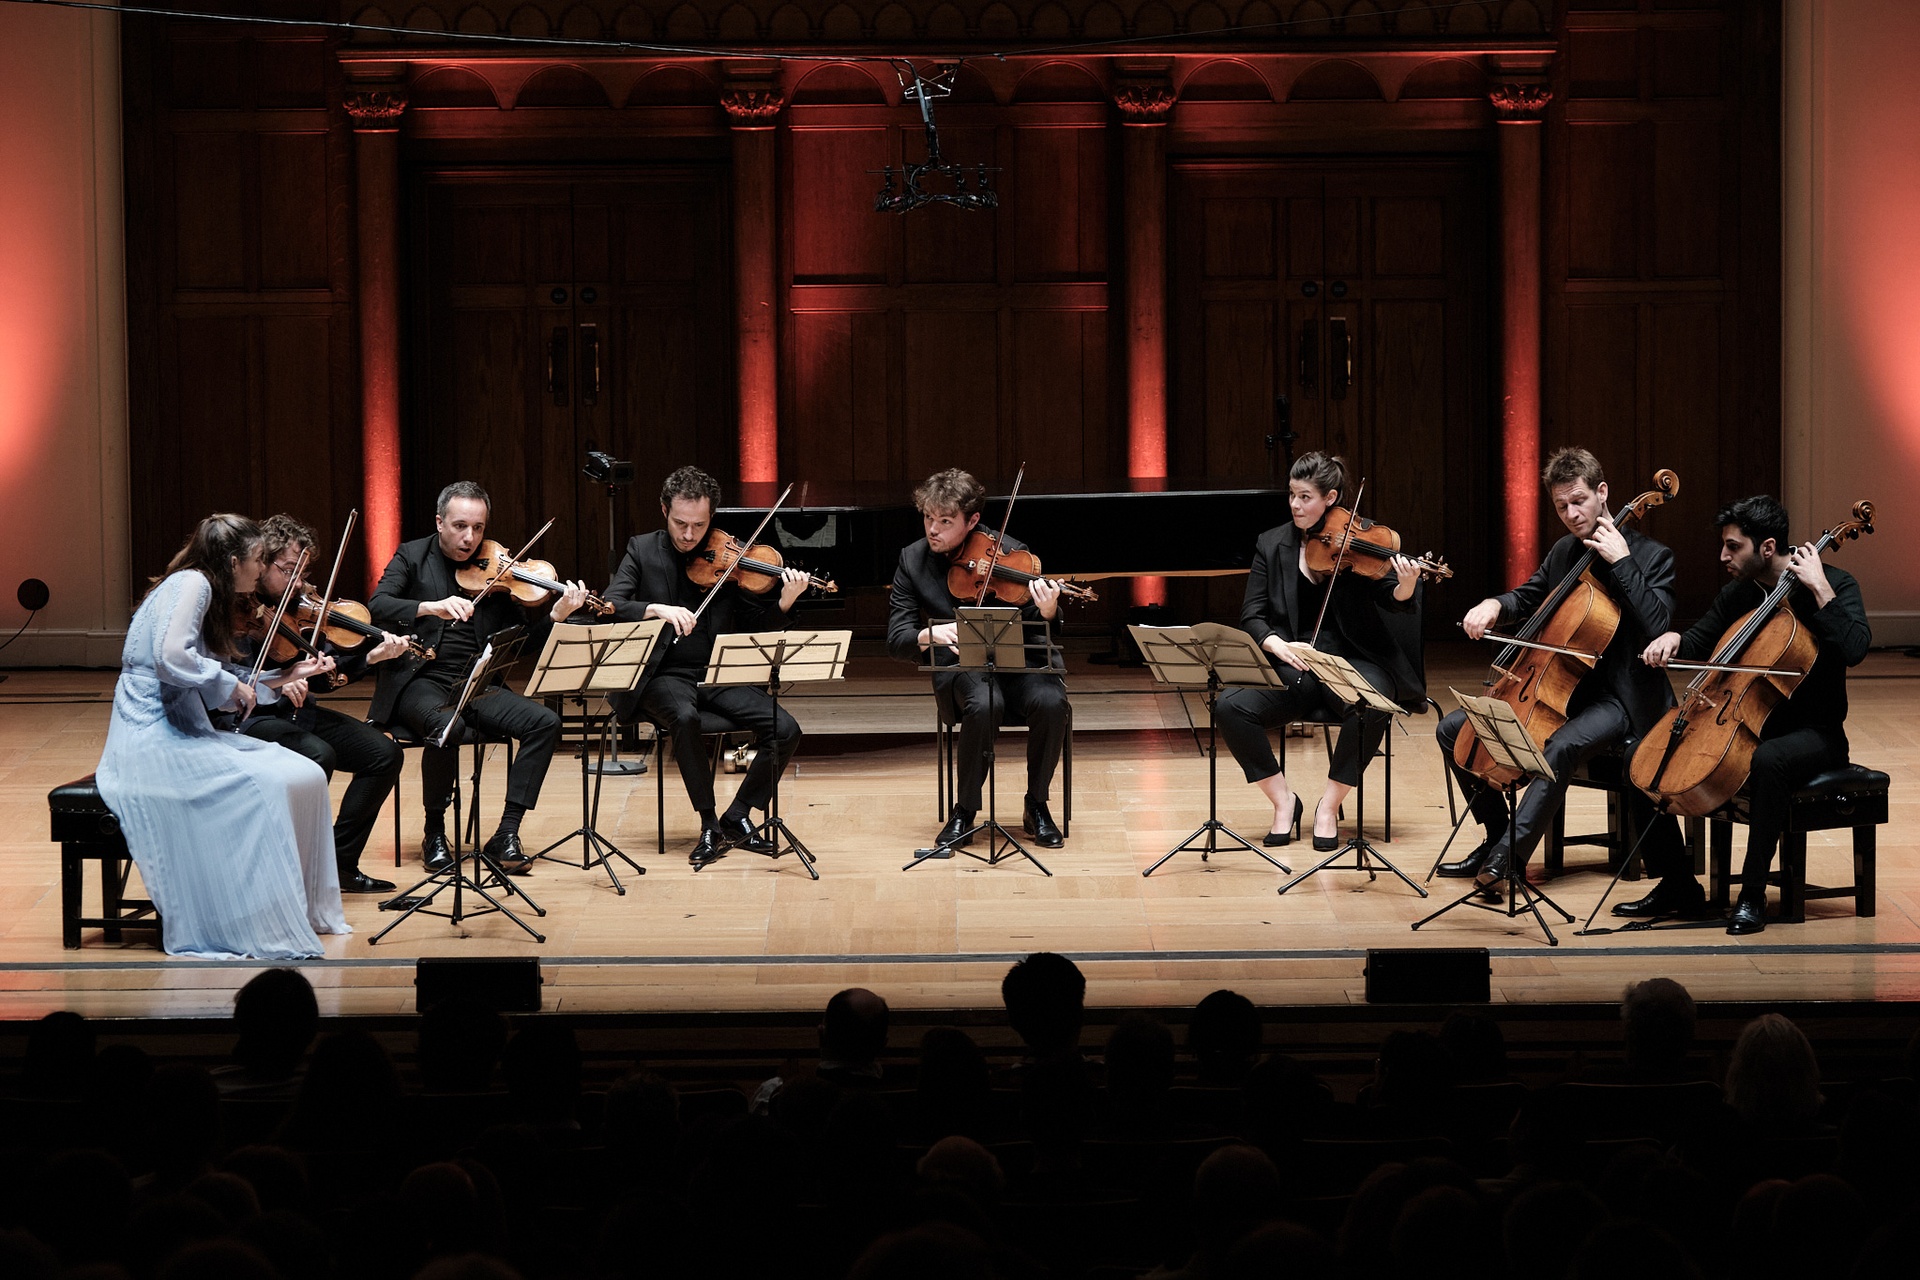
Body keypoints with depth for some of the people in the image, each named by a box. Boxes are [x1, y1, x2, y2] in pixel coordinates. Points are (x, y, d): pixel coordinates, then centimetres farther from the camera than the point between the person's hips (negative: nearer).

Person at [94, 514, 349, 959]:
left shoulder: (205, 592, 18)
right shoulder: (191, 583, -11)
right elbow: (170, 656, -27)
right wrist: (228, 684, -15)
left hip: (183, 733, 10)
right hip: (152, 739, -10)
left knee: (305, 775, -4)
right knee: (260, 784, -28)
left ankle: (307, 911, 3)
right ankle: (256, 928, -23)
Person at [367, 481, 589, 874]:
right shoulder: (412, 557, 3)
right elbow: (377, 606, -16)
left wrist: (556, 616, -16)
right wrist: (431, 607, -32)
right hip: (421, 683, -4)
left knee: (545, 722, -19)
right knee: (447, 726, -36)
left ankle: (506, 835, -16)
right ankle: (434, 834, -13)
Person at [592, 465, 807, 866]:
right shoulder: (642, 550, 4)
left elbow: (758, 627, 4)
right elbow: (609, 606, -10)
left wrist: (784, 602, -17)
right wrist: (658, 609, -27)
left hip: (719, 676, 2)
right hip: (664, 677, -2)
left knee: (785, 731, -19)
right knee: (685, 717, -37)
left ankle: (737, 817, 0)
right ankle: (709, 824, -20)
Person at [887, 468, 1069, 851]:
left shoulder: (1010, 554, -5)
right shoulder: (913, 560, 0)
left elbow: (1036, 637, -4)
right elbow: (896, 641, -3)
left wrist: (1047, 613, -28)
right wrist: (930, 635, -26)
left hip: (1017, 663, 0)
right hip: (961, 667, 0)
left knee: (1050, 701, -32)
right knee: (984, 704, -35)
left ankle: (1037, 806, -9)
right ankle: (963, 814, -18)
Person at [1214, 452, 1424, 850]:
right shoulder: (1272, 545, 7)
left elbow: (1394, 601, -7)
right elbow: (1252, 616, 3)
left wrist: (1406, 586, -32)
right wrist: (1279, 647, -18)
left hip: (1353, 660, -2)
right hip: (1292, 666, 2)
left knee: (1369, 708, -36)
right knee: (1230, 707, -24)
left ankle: (1330, 806, -15)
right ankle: (1284, 801, -6)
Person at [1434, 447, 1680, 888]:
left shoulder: (1651, 557, -8)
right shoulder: (1564, 552, 12)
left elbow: (1657, 625, -23)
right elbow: (1528, 597, 28)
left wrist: (1621, 562, -23)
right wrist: (1495, 606, 5)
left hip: (1617, 699, -8)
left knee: (1562, 745, -39)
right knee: (1453, 730, 1)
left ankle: (1508, 855, -41)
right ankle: (1497, 836, 6)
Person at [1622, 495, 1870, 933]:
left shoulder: (1833, 584, -9)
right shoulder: (1737, 593, 9)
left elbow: (1854, 647, -25)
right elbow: (1699, 643, 23)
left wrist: (1819, 588, -24)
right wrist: (1674, 640, 1)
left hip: (1813, 733, -7)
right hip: (1744, 725, 7)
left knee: (1767, 760, -41)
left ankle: (1753, 894, -31)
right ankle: (1677, 884, 0)